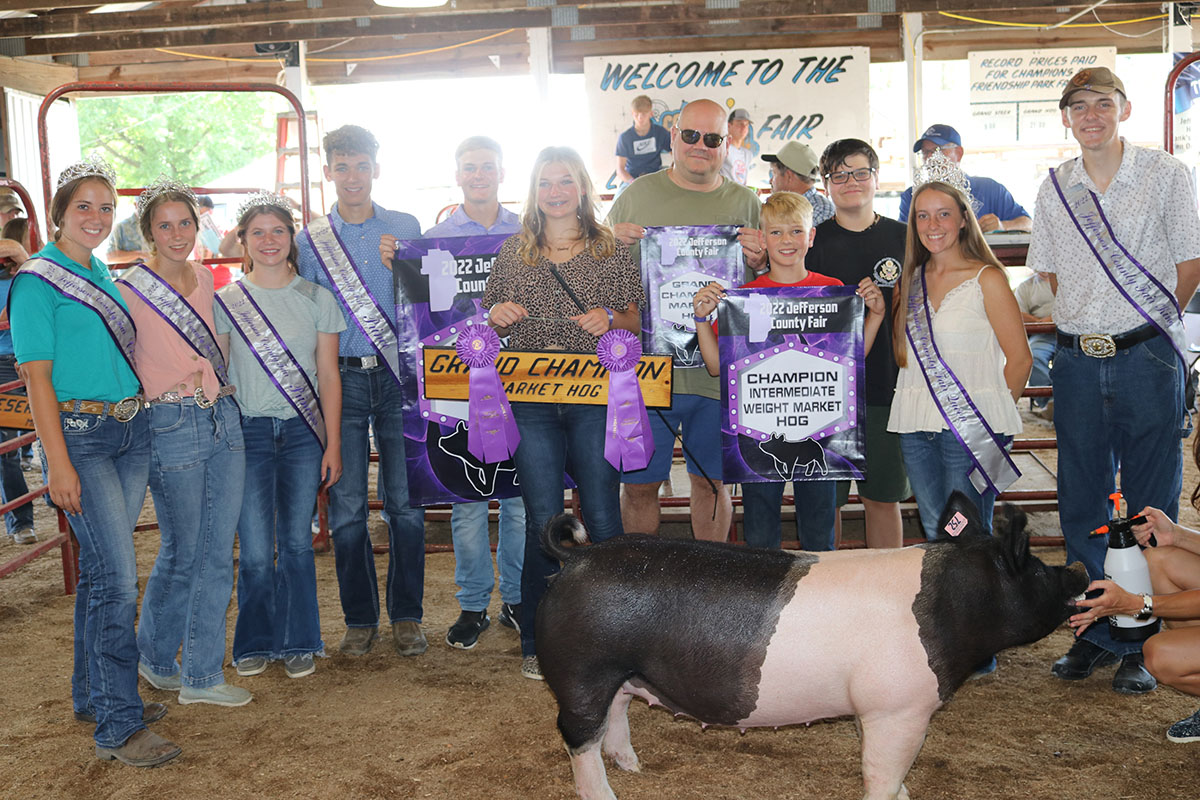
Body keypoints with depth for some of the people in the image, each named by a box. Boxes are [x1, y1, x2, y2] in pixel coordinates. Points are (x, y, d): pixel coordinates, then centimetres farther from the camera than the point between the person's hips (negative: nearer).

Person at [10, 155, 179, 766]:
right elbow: (37, 377, -11)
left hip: (131, 429, 7)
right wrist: (58, 462, -15)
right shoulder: (36, 280, -7)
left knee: (101, 570, 14)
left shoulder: (104, 273, 14)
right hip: (80, 434, -7)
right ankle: (118, 726, -4)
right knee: (118, 578, -10)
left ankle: (94, 694, 26)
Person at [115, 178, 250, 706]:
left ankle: (201, 675, 16)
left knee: (218, 552, 6)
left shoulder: (205, 279, 12)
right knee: (181, 551, 4)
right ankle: (155, 659, 28)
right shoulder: (127, 290, -6)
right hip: (171, 425, -5)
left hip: (224, 419, 6)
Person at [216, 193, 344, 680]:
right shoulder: (224, 302, 4)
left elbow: (328, 376, 5)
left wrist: (333, 444, 0)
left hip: (303, 432, 1)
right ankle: (256, 642, 18)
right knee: (255, 550, -1)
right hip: (247, 432, 0)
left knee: (296, 543, 4)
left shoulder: (316, 299, 5)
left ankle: (298, 642, 19)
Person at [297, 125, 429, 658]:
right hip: (340, 380, 1)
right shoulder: (310, 241, 8)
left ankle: (406, 615, 13)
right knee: (346, 508, 2)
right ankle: (359, 618, 15)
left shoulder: (406, 228, 8)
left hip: (397, 375, 0)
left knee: (405, 503, 1)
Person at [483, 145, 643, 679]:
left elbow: (636, 322, 10)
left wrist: (610, 319, -11)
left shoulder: (612, 250, 8)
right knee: (542, 521, 3)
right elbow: (489, 319, 18)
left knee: (602, 516, 0)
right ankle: (538, 642, 15)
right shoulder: (513, 251, 12)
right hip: (530, 399, 1)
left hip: (595, 398, -1)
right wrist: (496, 314, -4)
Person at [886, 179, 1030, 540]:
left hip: (970, 428, -5)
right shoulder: (913, 279, 13)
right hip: (916, 427, 5)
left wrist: (993, 416, 1)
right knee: (934, 533, 12)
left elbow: (1019, 359, -3)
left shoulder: (986, 279, -3)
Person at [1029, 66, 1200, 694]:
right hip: (1077, 360, 3)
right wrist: (1088, 323, 9)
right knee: (1081, 506, 8)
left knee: (1149, 509, 3)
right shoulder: (1055, 188, 8)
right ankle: (1098, 634, 23)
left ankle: (1143, 646, 15)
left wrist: (1149, 322, 3)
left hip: (1147, 358, -3)